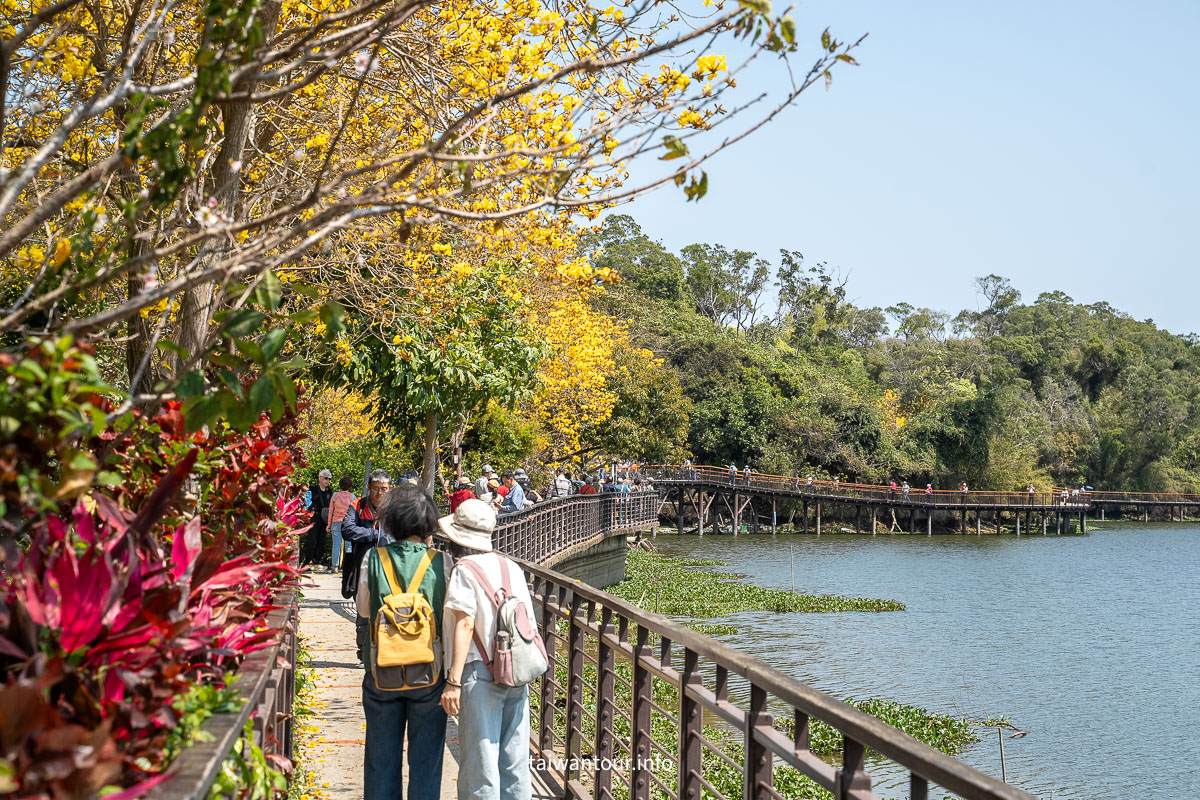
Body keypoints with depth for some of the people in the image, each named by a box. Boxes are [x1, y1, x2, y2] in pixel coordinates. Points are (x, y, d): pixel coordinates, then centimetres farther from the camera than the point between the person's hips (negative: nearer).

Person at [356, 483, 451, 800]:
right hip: (429, 675, -1)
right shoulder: (442, 562, -10)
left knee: (382, 761, 14)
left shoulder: (375, 558, -8)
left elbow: (363, 608, 5)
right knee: (425, 762, 11)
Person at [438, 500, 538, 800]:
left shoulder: (465, 570, -7)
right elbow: (529, 623, 12)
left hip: (481, 674, -6)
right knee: (514, 759, 12)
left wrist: (453, 680, -17)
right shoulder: (512, 568, 11)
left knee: (479, 760, 0)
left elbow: (465, 625, -15)